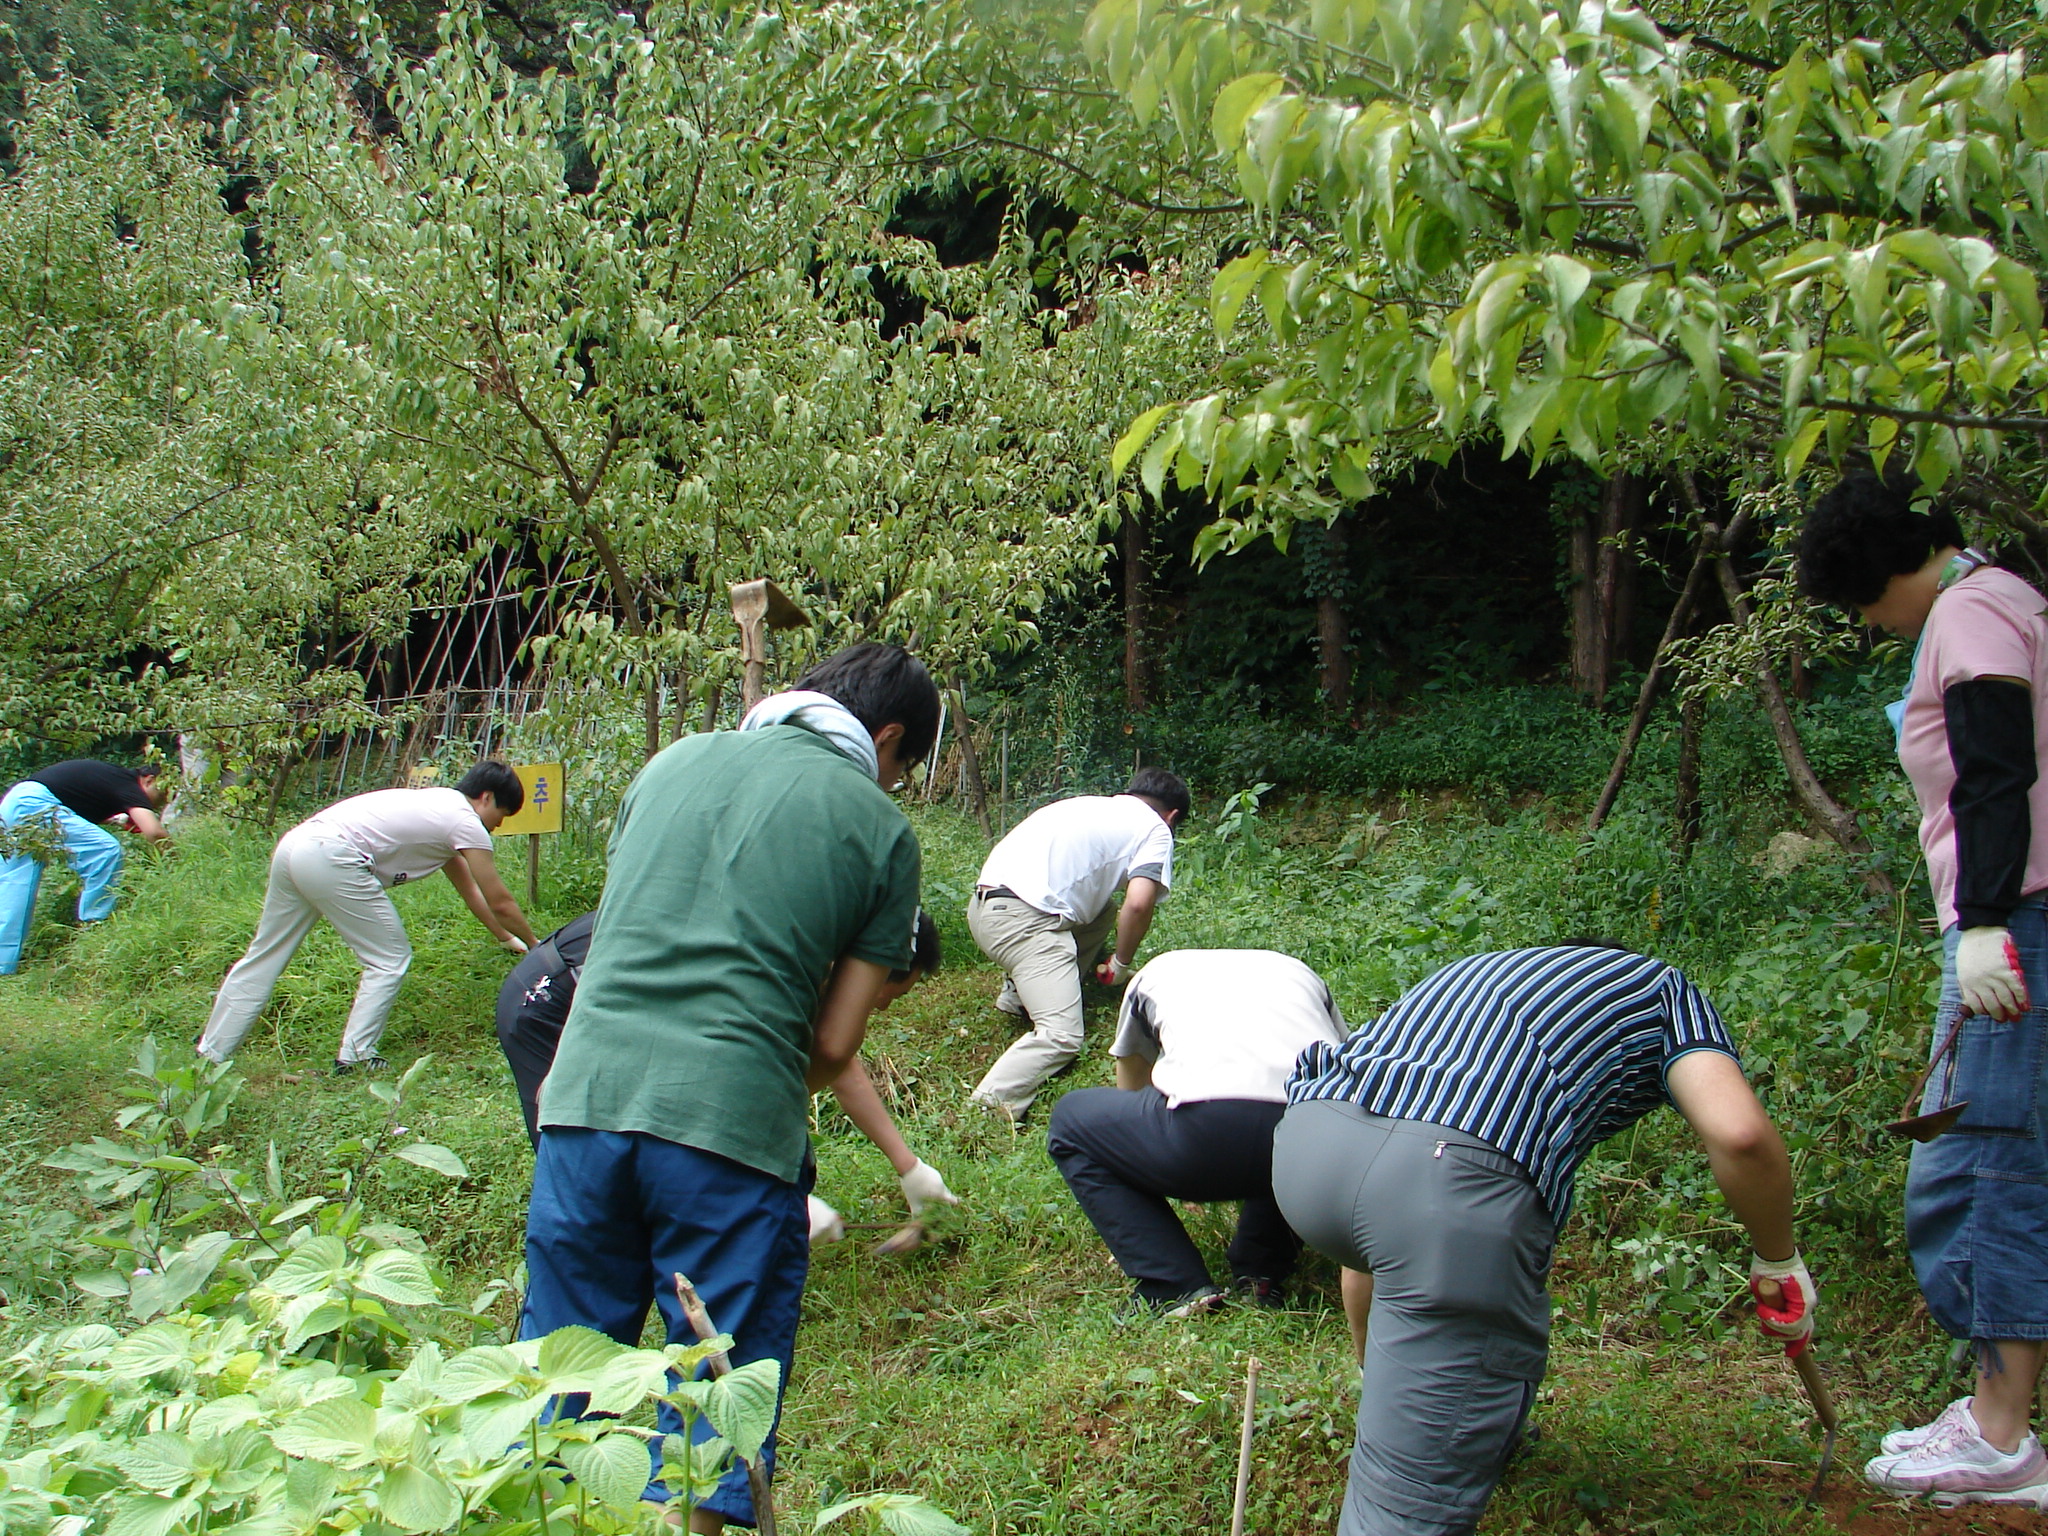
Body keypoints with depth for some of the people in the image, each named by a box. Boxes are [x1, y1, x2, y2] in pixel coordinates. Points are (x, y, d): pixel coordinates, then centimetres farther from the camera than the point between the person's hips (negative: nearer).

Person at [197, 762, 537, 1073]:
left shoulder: (440, 806, 28)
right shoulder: (466, 822, 2)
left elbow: (470, 889, 38)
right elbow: (499, 902, 6)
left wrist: (506, 938, 44)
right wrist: (534, 945, 21)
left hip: (295, 842, 9)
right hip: (330, 858, -9)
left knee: (263, 958, 17)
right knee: (390, 959, 3)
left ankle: (211, 1054, 22)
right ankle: (355, 1057, 6)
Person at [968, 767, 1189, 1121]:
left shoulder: (1093, 806, 30)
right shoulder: (1156, 830, 9)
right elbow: (1138, 904, -7)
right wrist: (1121, 965, 10)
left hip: (984, 903, 8)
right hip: (1024, 916, -8)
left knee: (1103, 911, 28)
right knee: (1062, 1035, -12)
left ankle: (1019, 995, 20)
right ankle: (988, 1108, -26)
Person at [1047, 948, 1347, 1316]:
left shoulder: (1156, 973, 34)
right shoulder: (1297, 971, 37)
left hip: (1210, 1125, -3)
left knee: (1071, 1120, 24)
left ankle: (1178, 1290, 11)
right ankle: (1262, 1276, 25)